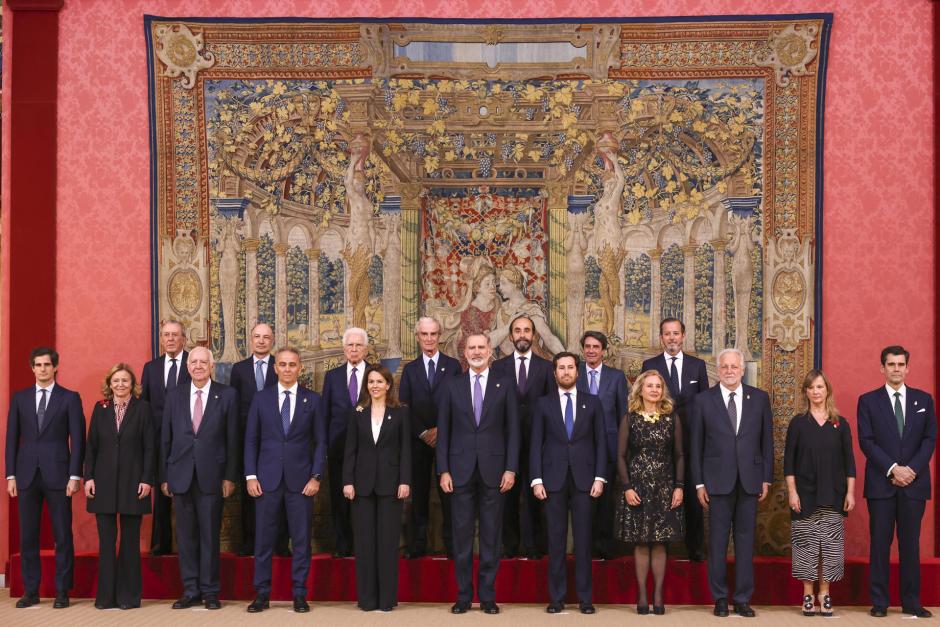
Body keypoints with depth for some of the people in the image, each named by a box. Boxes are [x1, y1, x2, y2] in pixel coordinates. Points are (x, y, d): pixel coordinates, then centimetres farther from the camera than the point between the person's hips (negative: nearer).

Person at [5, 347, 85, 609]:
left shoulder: (70, 398, 2)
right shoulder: (20, 398, 10)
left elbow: (78, 439, -1)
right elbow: (12, 438, 10)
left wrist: (75, 476, -7)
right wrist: (10, 475, 3)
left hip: (57, 475, -2)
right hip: (27, 476, 3)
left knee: (63, 536, 1)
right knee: (27, 537, 5)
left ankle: (62, 592, 8)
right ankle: (31, 591, 14)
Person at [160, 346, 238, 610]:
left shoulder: (227, 395, 1)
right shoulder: (174, 396, 8)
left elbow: (232, 439, 1)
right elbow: (166, 439, 9)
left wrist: (230, 477, -3)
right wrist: (164, 476, 5)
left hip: (211, 476, -2)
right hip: (181, 476, 2)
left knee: (210, 535, 3)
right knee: (186, 536, 6)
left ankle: (210, 591, 12)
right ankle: (190, 590, 15)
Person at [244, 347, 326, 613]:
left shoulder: (312, 400, 5)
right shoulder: (261, 398, 6)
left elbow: (320, 441, 4)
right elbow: (251, 439, 6)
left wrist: (316, 476, -4)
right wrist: (251, 476, -2)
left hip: (301, 480, 0)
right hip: (267, 479, 0)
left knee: (301, 540, 3)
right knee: (264, 539, 3)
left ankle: (299, 594, 12)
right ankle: (262, 594, 12)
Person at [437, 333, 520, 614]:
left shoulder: (505, 385, 4)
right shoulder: (453, 386, 6)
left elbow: (513, 430, 2)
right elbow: (443, 431, 5)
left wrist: (511, 469, -5)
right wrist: (443, 470, -2)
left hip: (493, 469, -1)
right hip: (461, 469, 1)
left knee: (491, 535, 5)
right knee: (462, 535, 4)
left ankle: (488, 595, 13)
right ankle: (464, 594, 13)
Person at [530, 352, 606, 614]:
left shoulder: (592, 403, 9)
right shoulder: (543, 404, 8)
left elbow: (601, 442, 6)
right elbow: (536, 443, 5)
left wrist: (599, 477, -3)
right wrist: (536, 479, -3)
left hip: (583, 479, 0)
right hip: (554, 479, 0)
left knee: (583, 540, 1)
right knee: (556, 540, 3)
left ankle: (585, 598, 7)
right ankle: (556, 597, 9)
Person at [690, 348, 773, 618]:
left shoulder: (760, 398, 6)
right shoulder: (703, 400, 2)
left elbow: (767, 441, 8)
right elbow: (696, 445, 3)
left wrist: (766, 479, 4)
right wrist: (699, 483, -1)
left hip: (750, 480, 1)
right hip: (718, 481, -1)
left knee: (745, 539, 5)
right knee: (718, 540, 3)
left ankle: (743, 598, 12)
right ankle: (720, 598, 13)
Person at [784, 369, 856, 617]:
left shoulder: (840, 424, 6)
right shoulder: (798, 422, 1)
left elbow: (849, 460, 7)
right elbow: (789, 460, 0)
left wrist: (850, 492, 0)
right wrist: (792, 492, -7)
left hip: (833, 495, 1)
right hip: (805, 494, -1)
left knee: (830, 546, 1)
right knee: (807, 545, 1)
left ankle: (825, 595, 11)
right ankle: (808, 596, 10)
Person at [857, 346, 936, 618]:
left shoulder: (924, 399, 10)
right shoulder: (868, 401, 4)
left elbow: (930, 439, 5)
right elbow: (866, 441, -3)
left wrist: (913, 469, -8)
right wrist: (893, 469, -12)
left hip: (914, 483, 1)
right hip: (881, 483, -1)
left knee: (911, 543, 3)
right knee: (880, 543, 1)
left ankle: (911, 602, 9)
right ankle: (879, 602, 6)